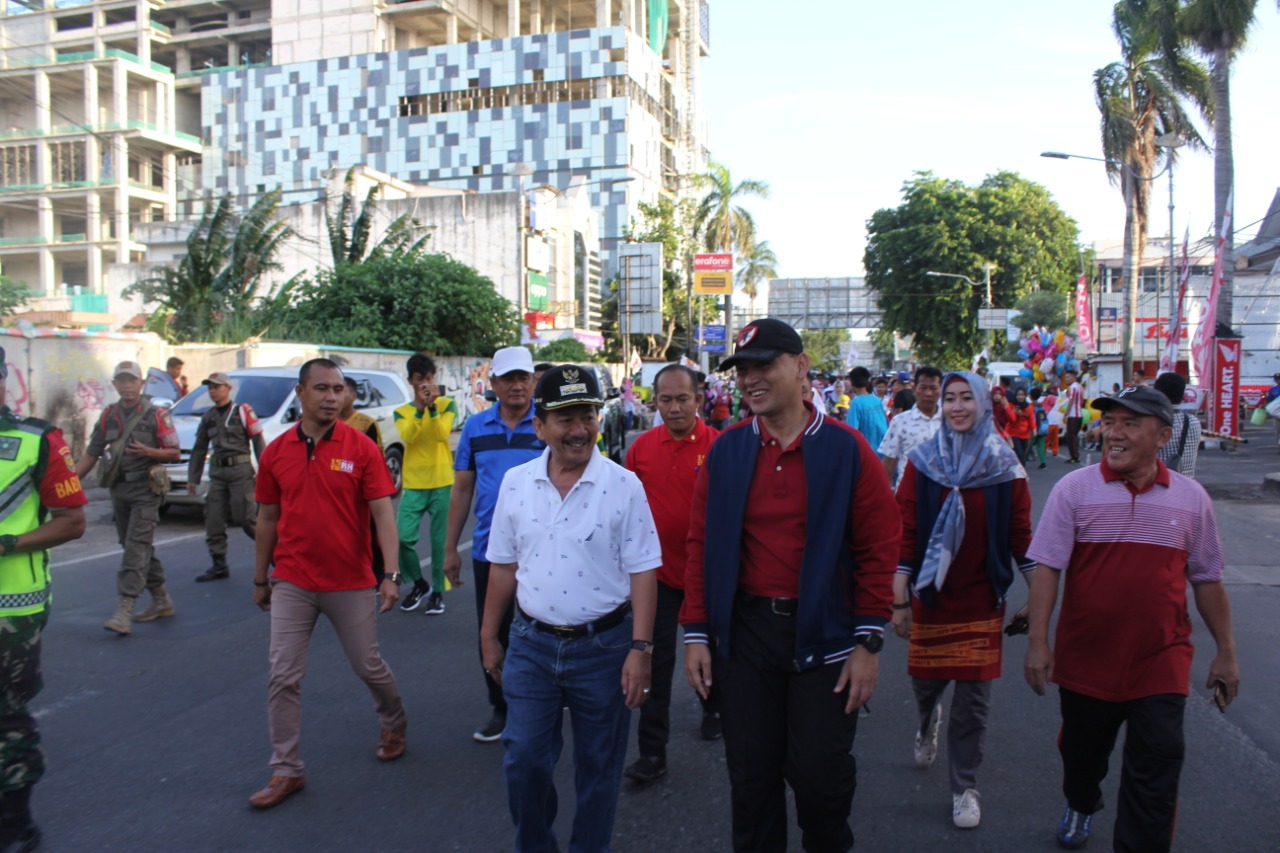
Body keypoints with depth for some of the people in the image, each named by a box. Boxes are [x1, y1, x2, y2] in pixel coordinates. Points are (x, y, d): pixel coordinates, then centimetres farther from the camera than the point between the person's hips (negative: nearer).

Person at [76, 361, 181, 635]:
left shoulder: (155, 415, -5)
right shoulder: (108, 415, 9)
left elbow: (174, 453, -4)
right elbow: (91, 453, 10)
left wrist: (148, 452, -22)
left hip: (145, 490, -6)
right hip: (118, 489, 6)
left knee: (137, 547, -12)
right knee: (138, 547, 12)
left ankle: (124, 610, -15)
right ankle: (161, 601, 24)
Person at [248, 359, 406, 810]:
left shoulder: (361, 448, -8)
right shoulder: (276, 451, 1)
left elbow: (382, 512, -11)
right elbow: (268, 518, 9)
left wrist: (392, 573, -20)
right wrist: (260, 578, 13)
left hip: (351, 583, -2)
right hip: (292, 584, 2)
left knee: (368, 666, 12)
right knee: (283, 678, 2)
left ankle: (394, 724, 41)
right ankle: (286, 770, 16)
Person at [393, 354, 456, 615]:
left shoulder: (446, 404, 5)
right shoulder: (402, 412, 9)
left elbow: (442, 433, -13)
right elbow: (407, 436, -12)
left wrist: (432, 406, -23)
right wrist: (420, 408, -23)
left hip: (442, 483, -1)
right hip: (413, 485, 2)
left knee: (439, 540, 1)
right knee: (403, 537, -7)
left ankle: (437, 591, 17)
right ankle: (419, 584, 17)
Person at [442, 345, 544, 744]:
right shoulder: (476, 426, 5)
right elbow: (462, 490, 9)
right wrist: (450, 548, 7)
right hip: (488, 550, 4)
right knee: (491, 635, 13)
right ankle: (502, 709, 30)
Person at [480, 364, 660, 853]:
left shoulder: (623, 485, -9)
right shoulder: (515, 483, 0)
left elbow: (641, 572, -8)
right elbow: (503, 567, 8)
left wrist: (640, 648, -12)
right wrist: (489, 638, 11)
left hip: (604, 646, -2)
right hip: (531, 645, 3)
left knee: (598, 766, 12)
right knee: (523, 761, 8)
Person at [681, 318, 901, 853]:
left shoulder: (847, 449, -5)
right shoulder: (725, 452, 2)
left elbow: (879, 548, -5)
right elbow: (703, 547, 4)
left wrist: (869, 642, -7)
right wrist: (696, 633, 1)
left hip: (825, 633, -2)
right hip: (746, 632, 2)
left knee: (822, 778, 6)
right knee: (751, 777, 12)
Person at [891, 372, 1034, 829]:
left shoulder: (1004, 465, -2)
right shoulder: (922, 461, -4)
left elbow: (1021, 534, 2)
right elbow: (906, 531, -4)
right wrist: (898, 599, -5)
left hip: (982, 601, 0)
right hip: (931, 597, 0)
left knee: (974, 699, 2)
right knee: (926, 683, 11)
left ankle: (965, 787, 21)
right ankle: (928, 723, 48)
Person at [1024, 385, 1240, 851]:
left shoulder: (1191, 498, 0)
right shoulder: (1074, 488, -8)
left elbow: (1207, 580, 7)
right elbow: (1047, 567, -10)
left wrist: (1225, 652, 8)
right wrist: (1038, 641, -15)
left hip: (1160, 662, 0)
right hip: (1086, 659, 0)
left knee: (1155, 776, -1)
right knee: (1082, 750, 21)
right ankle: (1080, 806, 50)